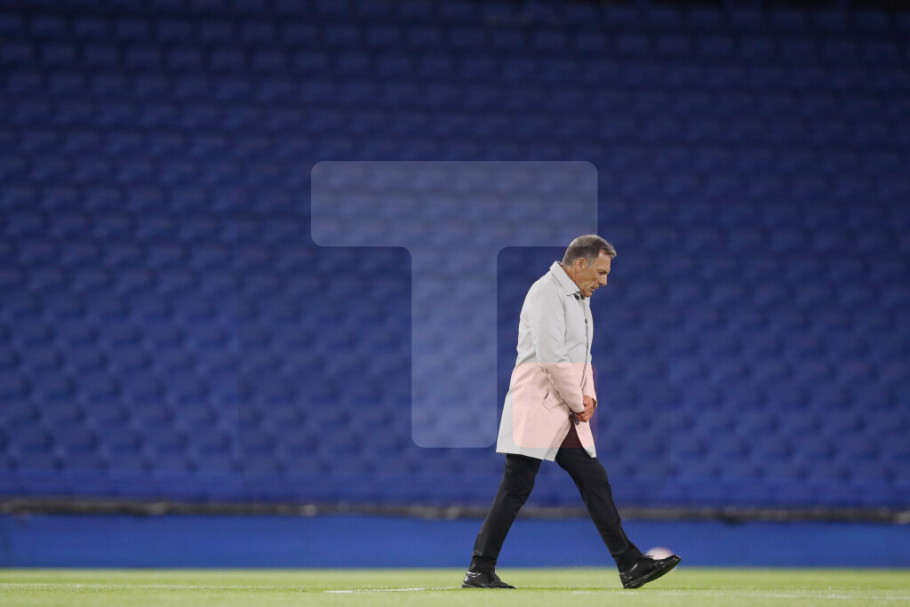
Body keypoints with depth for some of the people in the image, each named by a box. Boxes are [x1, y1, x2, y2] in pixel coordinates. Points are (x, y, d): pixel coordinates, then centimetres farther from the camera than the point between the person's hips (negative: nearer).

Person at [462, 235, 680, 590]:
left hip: (569, 417, 9)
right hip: (536, 411, -9)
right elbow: (551, 357, -20)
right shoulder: (548, 293, -12)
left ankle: (631, 566, 3)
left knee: (595, 482, 4)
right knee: (515, 490, -8)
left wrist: (588, 397, 4)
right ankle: (479, 572, -4)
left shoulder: (579, 298, 18)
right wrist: (577, 403, -12)